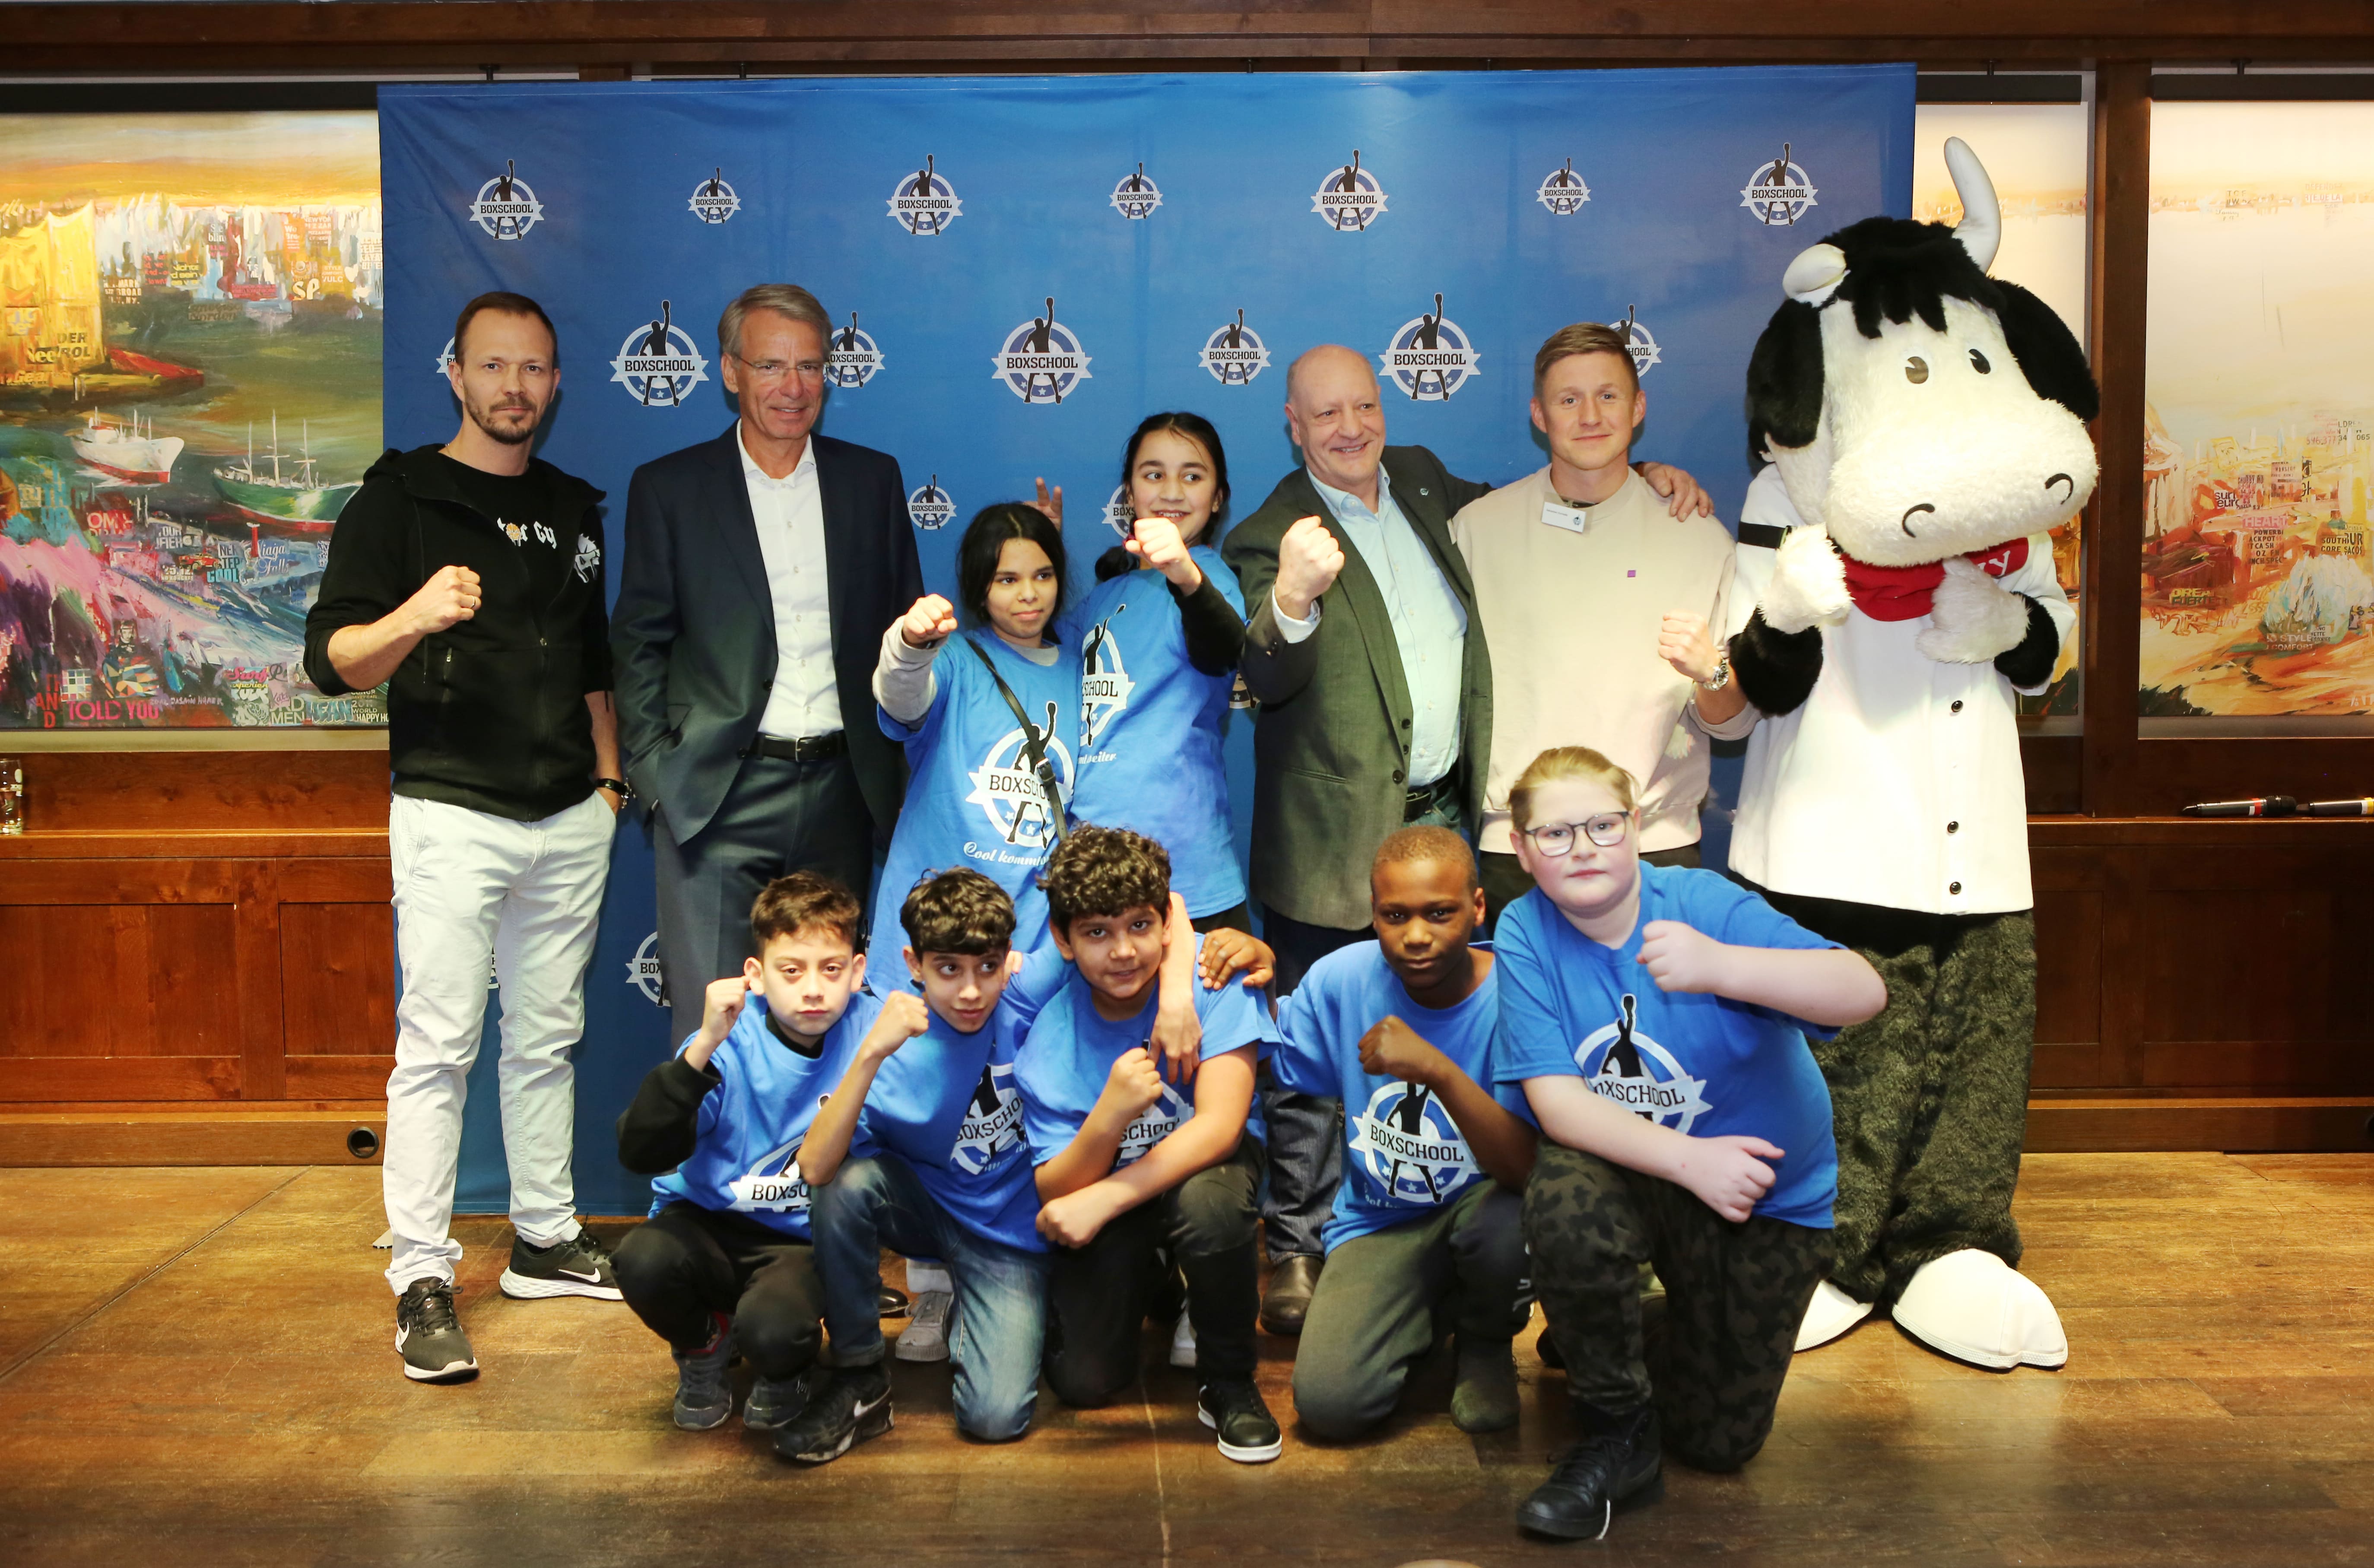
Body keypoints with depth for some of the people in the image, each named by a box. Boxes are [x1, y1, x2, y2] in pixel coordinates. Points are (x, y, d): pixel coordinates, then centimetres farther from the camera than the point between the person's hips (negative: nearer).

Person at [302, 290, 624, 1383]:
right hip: (451, 812, -5)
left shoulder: (574, 511, 15)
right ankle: (422, 1279, 0)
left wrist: (610, 776, 16)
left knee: (548, 1038, 11)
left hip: (570, 820, 5)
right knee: (438, 1045, -7)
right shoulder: (398, 501, -1)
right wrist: (414, 616, -27)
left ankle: (547, 1241, 22)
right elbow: (330, 660, -8)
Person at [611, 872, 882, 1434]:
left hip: (806, 1244, -1)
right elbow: (640, 1154, -25)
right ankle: (703, 1345, 5)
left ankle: (787, 1369, 9)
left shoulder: (873, 1028, -9)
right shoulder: (732, 1043, -15)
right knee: (644, 1260, -31)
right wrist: (702, 1050, -37)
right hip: (708, 1223, 1)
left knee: (773, 1329, -32)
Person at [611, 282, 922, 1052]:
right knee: (710, 1025, -6)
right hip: (718, 796, -2)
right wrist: (656, 774, -6)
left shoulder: (873, 479, 10)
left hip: (840, 790, 3)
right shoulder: (668, 488, 4)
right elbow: (639, 644, 4)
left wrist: (892, 771, 4)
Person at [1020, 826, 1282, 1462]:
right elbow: (1055, 1194, -19)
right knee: (1083, 1383, -13)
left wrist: (1102, 1200, -35)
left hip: (1204, 1165, -2)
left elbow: (1219, 1126, -27)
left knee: (1207, 1200, -38)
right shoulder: (1048, 1033, -17)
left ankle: (1230, 1382, -11)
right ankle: (1148, 1285, 23)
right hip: (1108, 1203, 2)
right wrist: (1109, 1116, -40)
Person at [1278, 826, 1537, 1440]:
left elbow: (1529, 1170, -29)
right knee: (1329, 1402, -20)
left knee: (1507, 1224, -39)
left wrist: (1437, 1069, -42)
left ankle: (1487, 1340, 1)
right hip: (1379, 1221, 2)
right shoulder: (1339, 980, -10)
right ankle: (1436, 1312, 16)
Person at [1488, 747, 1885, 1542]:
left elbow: (1864, 992, -34)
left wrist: (1720, 967, -51)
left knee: (1719, 1441, 2)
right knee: (1563, 1195, -36)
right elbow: (1554, 1100, -20)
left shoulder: (1704, 904, -21)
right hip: (1636, 1172, 1)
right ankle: (1619, 1437, -11)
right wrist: (1688, 1160, -33)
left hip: (1768, 1193, 0)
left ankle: (1678, 1329, 38)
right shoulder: (1526, 933, -14)